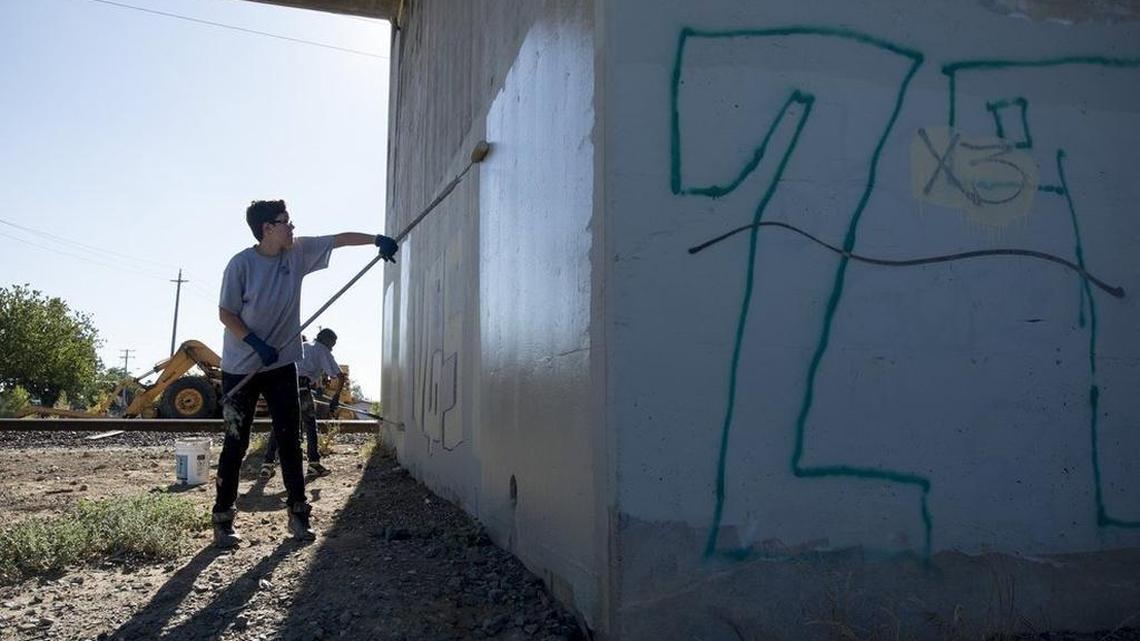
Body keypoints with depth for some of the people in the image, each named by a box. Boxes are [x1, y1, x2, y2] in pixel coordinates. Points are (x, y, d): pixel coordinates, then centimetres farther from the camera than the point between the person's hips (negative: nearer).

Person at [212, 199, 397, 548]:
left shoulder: (299, 252, -2)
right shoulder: (241, 264, -14)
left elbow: (339, 239, 5)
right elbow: (225, 314, -11)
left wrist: (377, 239, -4)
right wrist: (258, 345, -20)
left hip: (281, 365, 4)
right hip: (241, 368, -4)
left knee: (290, 440, 4)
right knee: (236, 443, 2)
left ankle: (298, 513, 12)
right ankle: (222, 518, 14)